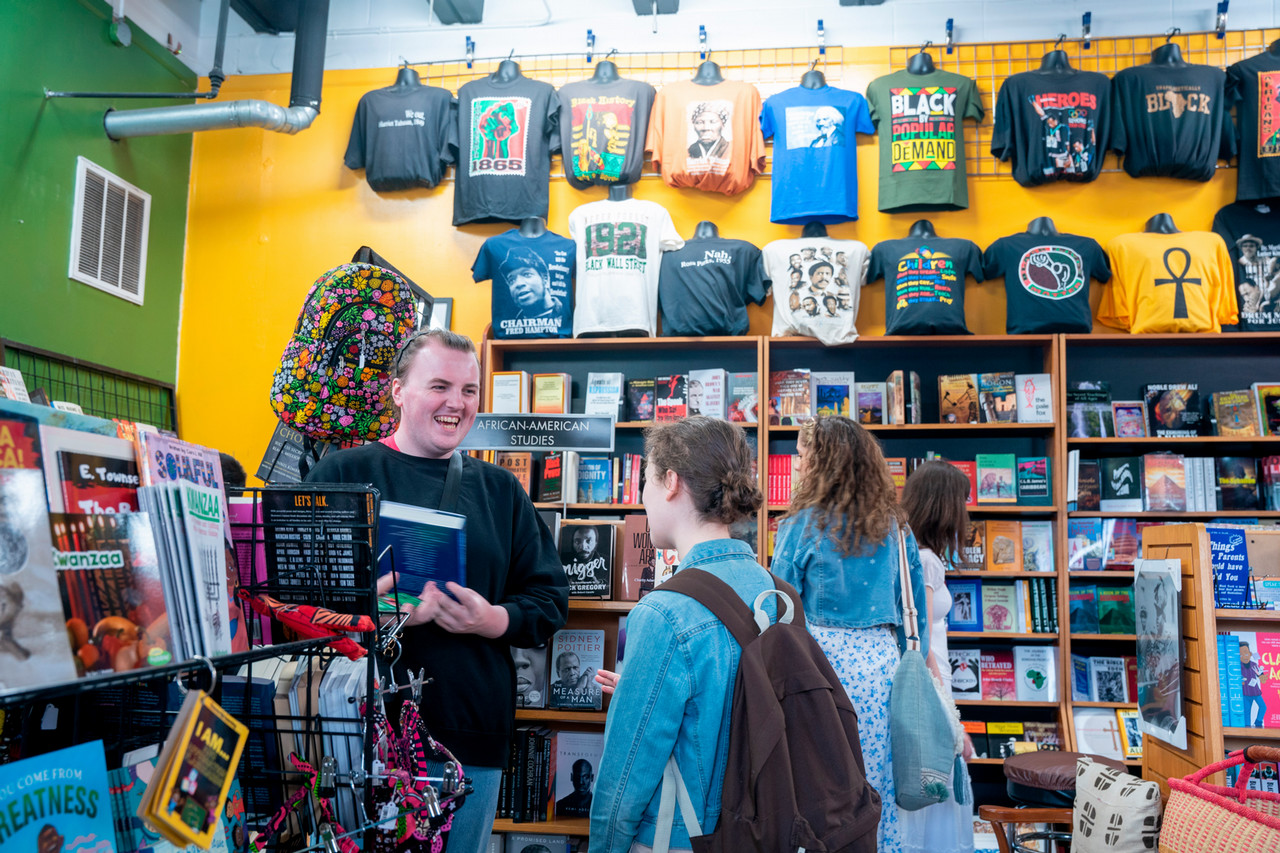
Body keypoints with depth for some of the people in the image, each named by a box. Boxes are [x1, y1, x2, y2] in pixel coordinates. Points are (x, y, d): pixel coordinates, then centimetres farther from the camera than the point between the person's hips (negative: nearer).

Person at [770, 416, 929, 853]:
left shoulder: (802, 525, -7)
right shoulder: (894, 526, 6)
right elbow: (915, 610, 9)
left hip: (821, 658, -4)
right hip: (881, 660, 4)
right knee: (877, 781, 13)